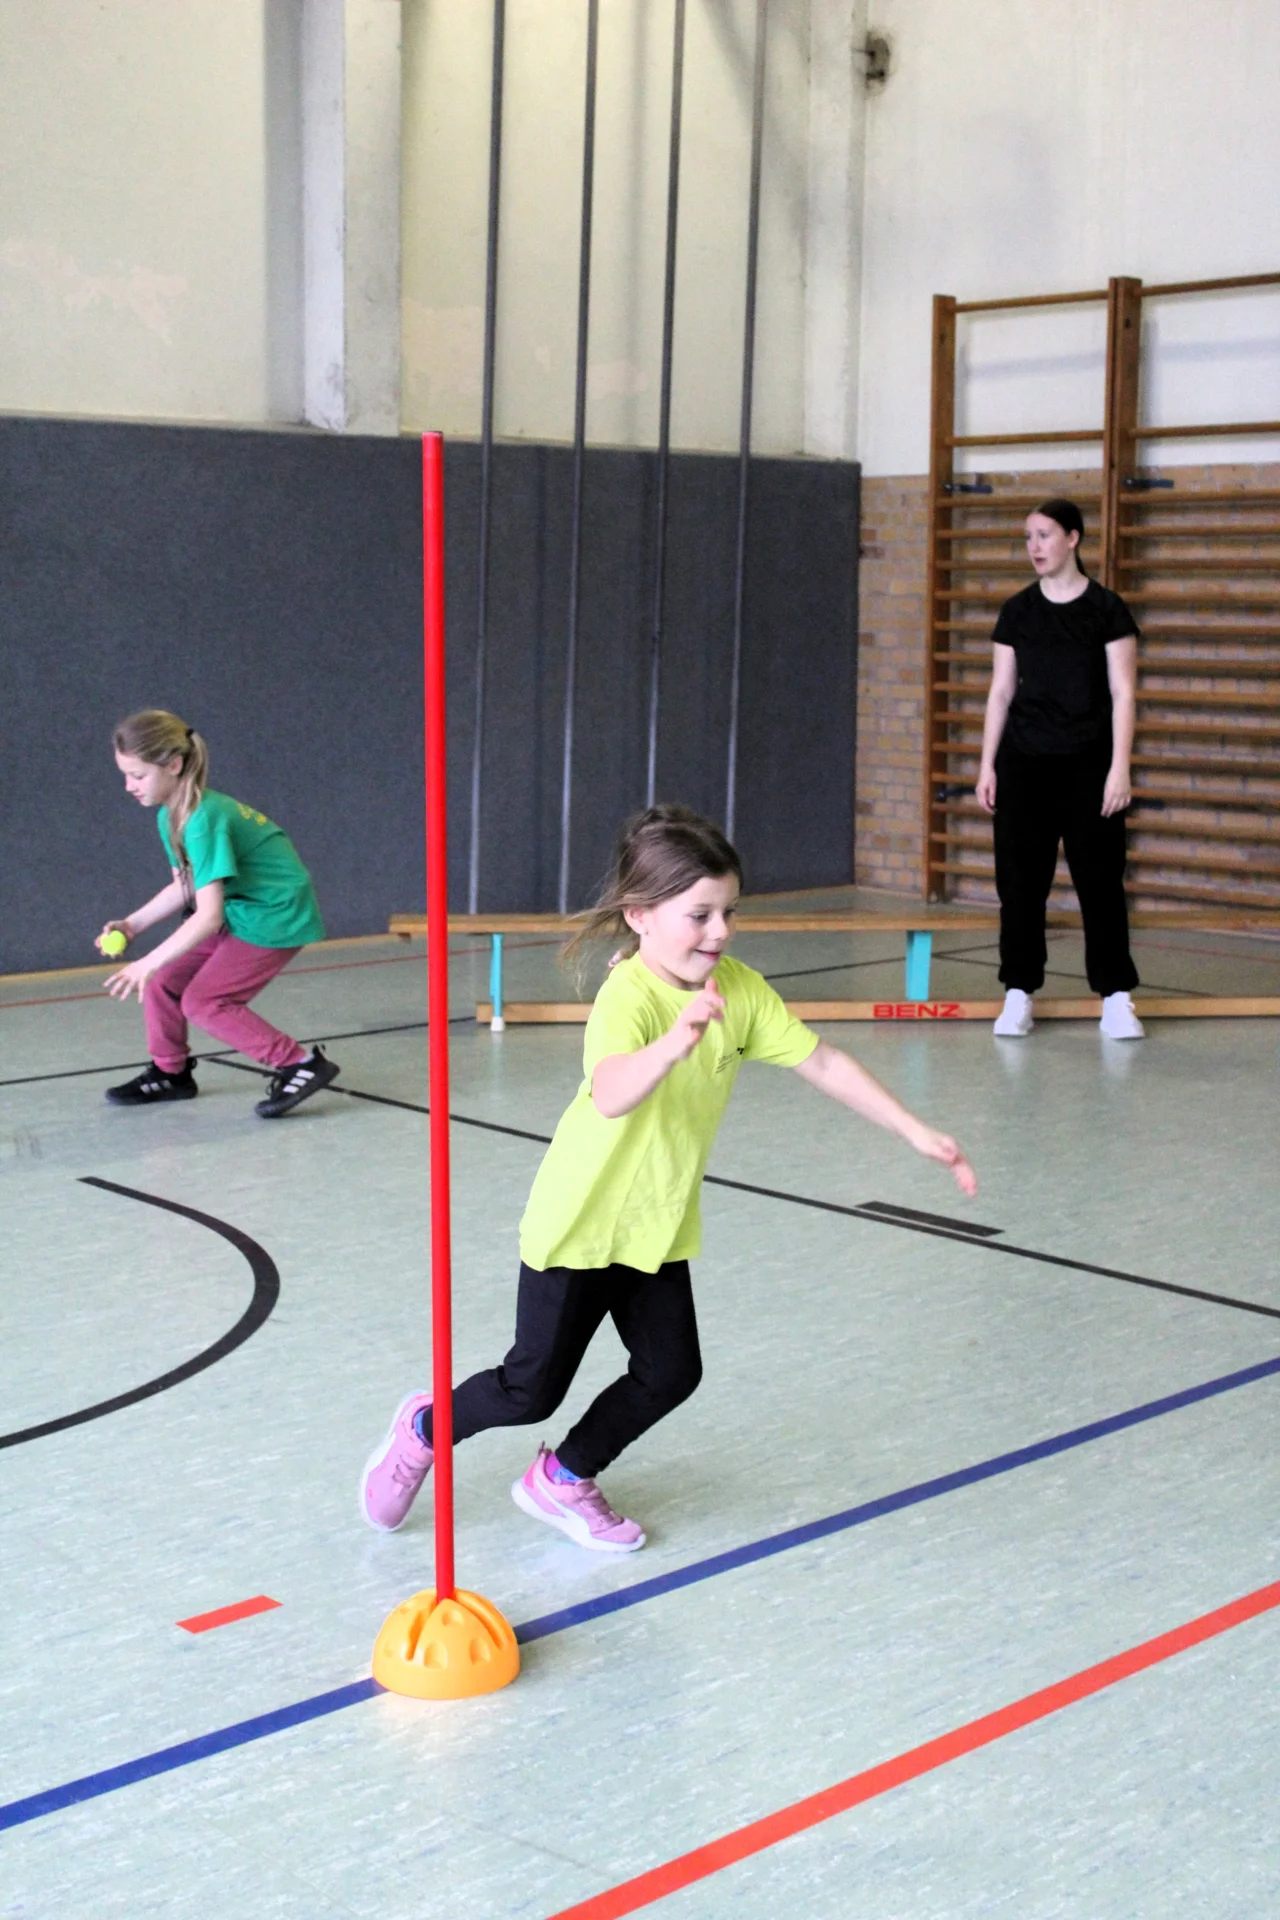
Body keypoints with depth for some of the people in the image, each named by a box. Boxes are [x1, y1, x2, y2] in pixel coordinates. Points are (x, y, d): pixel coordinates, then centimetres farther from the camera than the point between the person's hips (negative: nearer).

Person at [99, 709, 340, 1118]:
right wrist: (132, 924, 0)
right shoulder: (170, 816, 0)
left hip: (276, 917, -9)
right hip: (237, 912, 9)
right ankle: (170, 1072, 24)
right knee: (163, 981, 4)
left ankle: (302, 1065, -6)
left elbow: (208, 916, -32)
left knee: (203, 1001, -12)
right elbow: (185, 887, 11)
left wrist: (148, 963, -33)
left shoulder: (204, 819, -29)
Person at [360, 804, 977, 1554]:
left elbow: (824, 1063, -1)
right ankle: (427, 1428, 33)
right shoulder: (629, 997, -30)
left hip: (657, 1225, 7)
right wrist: (675, 1042, -68)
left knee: (670, 1374, 6)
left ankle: (565, 1480, 31)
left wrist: (917, 1133, -1)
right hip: (580, 1222, -6)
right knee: (533, 1389, 3)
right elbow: (611, 1095, -49)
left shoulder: (741, 989, -8)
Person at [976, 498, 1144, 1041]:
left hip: (1088, 765, -3)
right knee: (1020, 879, 3)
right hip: (1025, 762, 3)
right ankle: (1019, 995, 12)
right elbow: (1001, 692, 9)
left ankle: (1116, 998, 8)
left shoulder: (1106, 609, -3)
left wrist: (1120, 767, -11)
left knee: (1100, 879, 0)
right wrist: (987, 765, 5)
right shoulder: (1017, 611, 6)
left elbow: (1123, 693, -4)